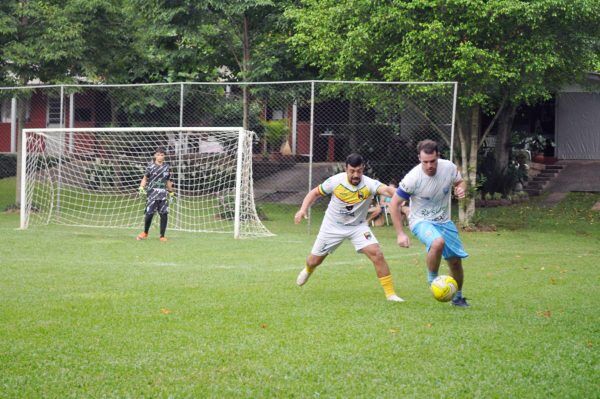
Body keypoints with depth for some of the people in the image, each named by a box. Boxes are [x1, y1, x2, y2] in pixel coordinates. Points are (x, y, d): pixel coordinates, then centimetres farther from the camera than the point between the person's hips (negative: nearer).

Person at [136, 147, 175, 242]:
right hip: (152, 193, -3)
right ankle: (145, 233, 17)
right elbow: (145, 178, 4)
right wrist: (142, 187, -11)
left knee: (164, 214, -3)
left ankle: (162, 236, 7)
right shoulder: (150, 166, 1)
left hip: (163, 194, 3)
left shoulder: (167, 167, 11)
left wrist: (171, 192, 21)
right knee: (149, 213, -6)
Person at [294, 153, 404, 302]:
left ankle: (390, 293, -11)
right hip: (333, 226, 1)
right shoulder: (336, 181, -20)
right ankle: (308, 270, 52)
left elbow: (385, 189, -48)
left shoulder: (369, 184, -26)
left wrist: (395, 194, -71)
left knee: (377, 254, -22)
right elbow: (315, 193, -4)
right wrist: (303, 209, -20)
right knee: (314, 261, 12)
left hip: (358, 226, -1)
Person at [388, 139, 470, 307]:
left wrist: (462, 189, -16)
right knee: (438, 242, -36)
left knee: (456, 260, 6)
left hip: (444, 221, 5)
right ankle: (432, 280, -12)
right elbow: (394, 204, -14)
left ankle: (458, 297, 32)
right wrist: (400, 234, -17)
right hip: (421, 221, -5)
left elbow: (460, 182, 9)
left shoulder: (449, 167, -14)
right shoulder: (413, 178, -24)